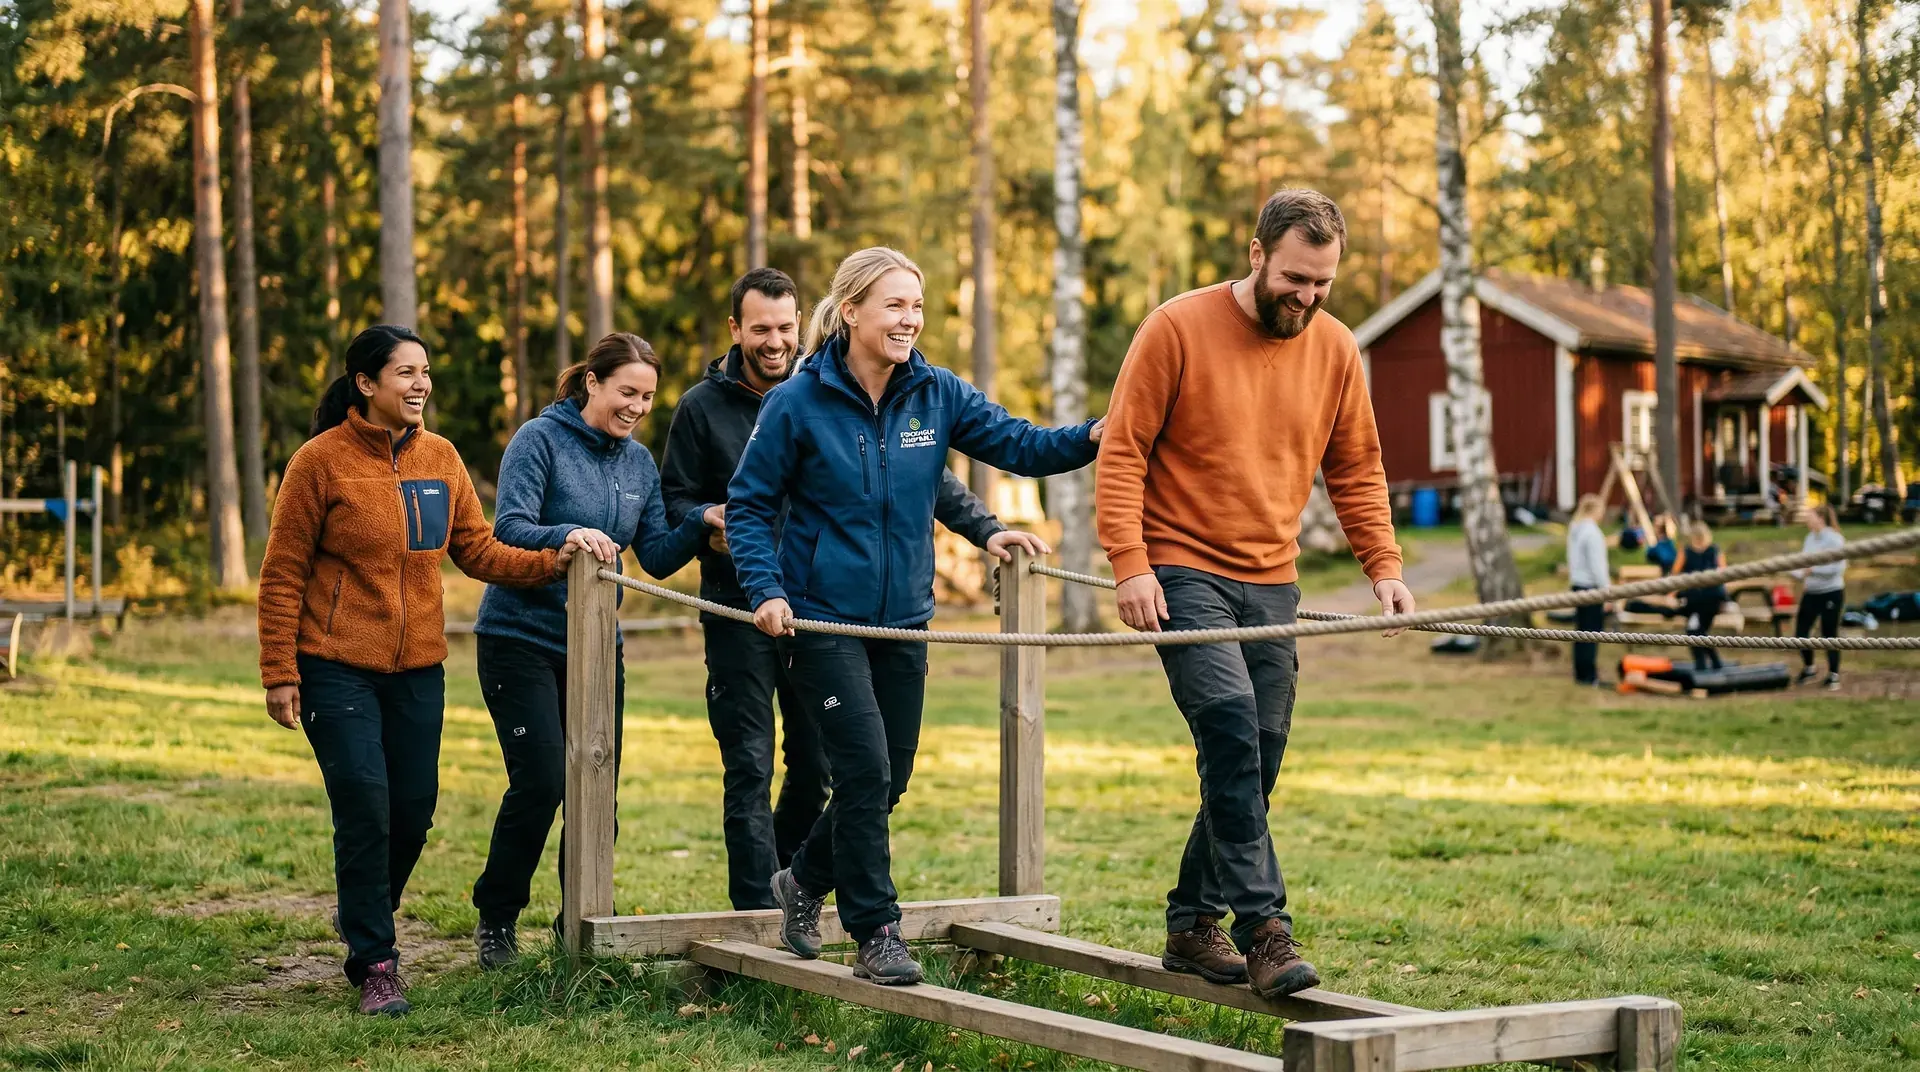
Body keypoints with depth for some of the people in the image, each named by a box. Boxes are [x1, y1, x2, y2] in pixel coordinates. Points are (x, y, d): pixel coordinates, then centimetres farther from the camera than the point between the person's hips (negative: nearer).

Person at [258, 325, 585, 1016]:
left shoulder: (442, 459, 7)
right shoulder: (321, 461, -8)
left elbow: (477, 550, 9)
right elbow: (282, 575, -6)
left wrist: (551, 562, -7)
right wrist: (280, 676, -9)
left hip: (418, 670, 5)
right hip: (338, 669, -5)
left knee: (413, 812, 8)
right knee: (366, 809, -10)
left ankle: (361, 915, 35)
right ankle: (374, 963, 2)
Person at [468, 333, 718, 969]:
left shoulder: (639, 462, 10)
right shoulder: (540, 440, -8)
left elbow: (657, 558, 7)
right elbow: (509, 531, -17)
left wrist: (702, 522, -10)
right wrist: (568, 535, -36)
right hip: (521, 637, -6)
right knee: (541, 783, -14)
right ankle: (496, 921, 6)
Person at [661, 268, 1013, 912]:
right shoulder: (703, 407, 1)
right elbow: (673, 498, 6)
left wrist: (982, 528, -9)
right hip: (740, 613, -2)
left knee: (816, 766, 7)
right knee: (749, 768, -3)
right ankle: (758, 914, 2)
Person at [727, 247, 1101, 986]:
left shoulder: (937, 395, 1)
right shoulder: (798, 404, -9)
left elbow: (1021, 446, -4)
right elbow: (748, 505, -2)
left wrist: (1096, 436, -23)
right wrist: (766, 590, -15)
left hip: (904, 619, 5)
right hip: (823, 619, -5)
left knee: (889, 779, 11)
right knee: (864, 771, -12)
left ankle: (805, 881, 36)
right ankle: (875, 934, 1)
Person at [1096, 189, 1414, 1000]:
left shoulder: (1335, 349, 6)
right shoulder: (1177, 330, -8)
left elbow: (1356, 470, 14)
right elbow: (1121, 453, -8)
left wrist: (1384, 567, 3)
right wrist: (1130, 564, -17)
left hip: (1271, 584, 6)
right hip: (1183, 575, -5)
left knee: (1254, 759, 6)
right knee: (1231, 725, -21)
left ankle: (1193, 924, 20)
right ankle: (1262, 926, -21)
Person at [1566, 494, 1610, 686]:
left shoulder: (1574, 530, 12)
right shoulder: (1592, 532, -16)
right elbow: (1597, 566, -17)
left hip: (1577, 584, 9)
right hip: (1592, 586, -9)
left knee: (1582, 632, 13)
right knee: (1592, 632, -4)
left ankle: (1580, 674, 18)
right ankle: (1589, 675, -3)